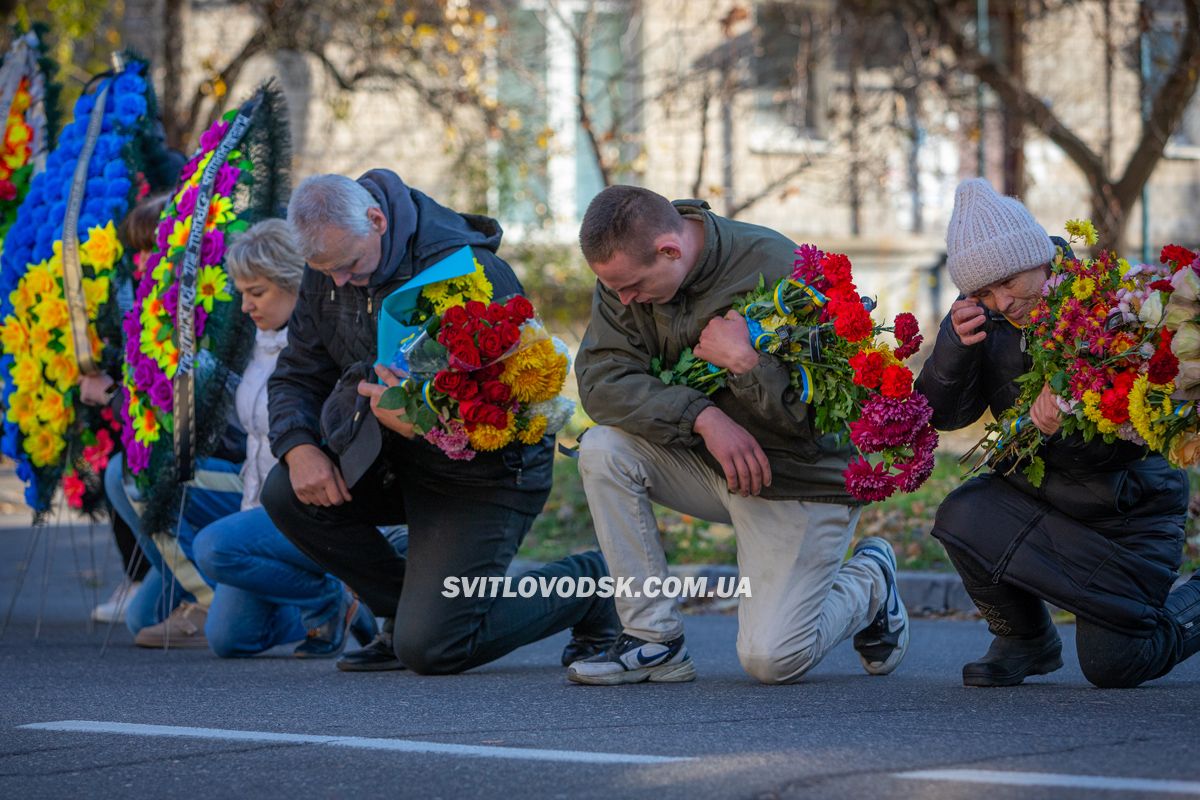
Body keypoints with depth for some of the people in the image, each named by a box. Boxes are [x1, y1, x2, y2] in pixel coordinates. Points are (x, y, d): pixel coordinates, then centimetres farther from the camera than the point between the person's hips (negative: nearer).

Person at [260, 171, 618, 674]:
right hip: (398, 461, 7)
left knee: (429, 648, -17)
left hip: (485, 474, -7)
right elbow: (296, 377, 5)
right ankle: (403, 611, 6)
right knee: (287, 494, -16)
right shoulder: (328, 272, -3)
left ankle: (588, 586, 8)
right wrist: (299, 446, -18)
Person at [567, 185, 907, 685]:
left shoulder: (775, 270, -24)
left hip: (798, 479, -5)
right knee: (602, 450, -22)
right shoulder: (624, 271, -9)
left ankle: (868, 583, 19)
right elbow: (599, 380, -19)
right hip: (705, 460, 5)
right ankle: (654, 642, -12)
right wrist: (703, 417, -29)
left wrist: (746, 361, -36)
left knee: (770, 660, -15)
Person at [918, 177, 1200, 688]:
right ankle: (1026, 640, 2)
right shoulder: (983, 320, -7)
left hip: (1130, 512, -4)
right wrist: (955, 345, -25)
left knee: (1112, 667, -6)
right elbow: (945, 415, -6)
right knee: (962, 519, -26)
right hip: (1037, 496, 4)